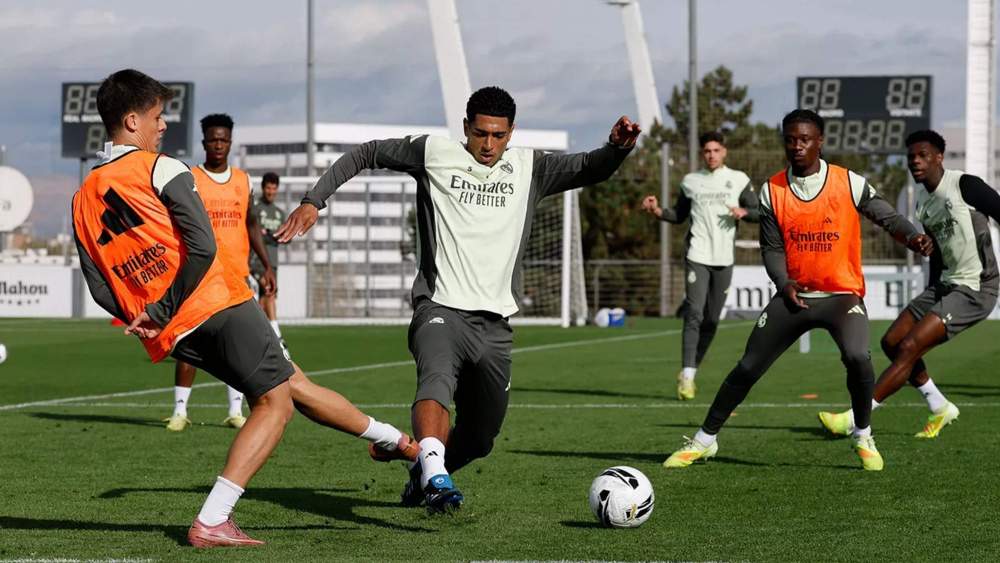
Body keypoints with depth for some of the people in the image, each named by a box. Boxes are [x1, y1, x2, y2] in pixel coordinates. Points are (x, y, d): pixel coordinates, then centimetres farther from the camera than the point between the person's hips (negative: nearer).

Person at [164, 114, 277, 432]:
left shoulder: (242, 180, 11)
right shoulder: (189, 180, -1)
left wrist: (267, 266, 12)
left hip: (237, 274, 4)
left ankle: (235, 411, 8)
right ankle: (180, 411, 1)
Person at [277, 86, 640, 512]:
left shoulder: (529, 168, 12)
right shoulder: (433, 154, 5)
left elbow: (589, 170, 7)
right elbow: (365, 154, 13)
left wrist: (617, 147, -15)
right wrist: (314, 200, 4)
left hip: (493, 323, 4)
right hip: (440, 308, -4)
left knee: (479, 437, 12)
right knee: (436, 381, -36)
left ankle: (424, 473, 41)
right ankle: (435, 477, -55)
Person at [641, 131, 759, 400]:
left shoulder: (739, 180, 6)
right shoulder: (691, 181, 8)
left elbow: (759, 213, 7)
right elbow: (679, 216, 17)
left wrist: (743, 212, -14)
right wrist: (658, 211, -1)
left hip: (724, 259, 2)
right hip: (697, 257, -2)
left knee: (711, 320, 5)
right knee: (694, 314, -15)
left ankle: (690, 372, 20)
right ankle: (687, 377, -17)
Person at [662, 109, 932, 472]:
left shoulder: (850, 184, -7)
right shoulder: (772, 191, -1)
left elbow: (887, 216, -2)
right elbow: (772, 248, 3)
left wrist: (912, 238, -22)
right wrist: (784, 283, -15)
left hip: (842, 294, -3)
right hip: (794, 296, 3)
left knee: (857, 357, -29)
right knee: (748, 367, 2)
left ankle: (863, 438, -6)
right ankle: (704, 440, 18)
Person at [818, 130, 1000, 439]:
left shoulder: (965, 185, -14)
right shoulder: (922, 200, 10)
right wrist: (931, 298, 23)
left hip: (975, 289, -9)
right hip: (945, 285, 9)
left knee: (909, 347, -17)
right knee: (892, 342, 7)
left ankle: (853, 419, -16)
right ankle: (940, 408, 22)